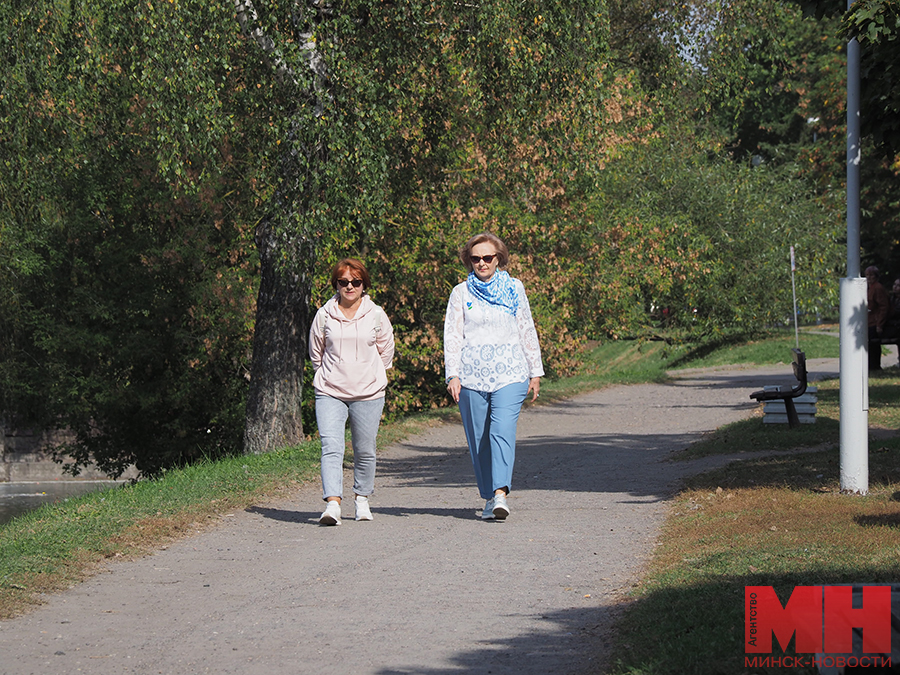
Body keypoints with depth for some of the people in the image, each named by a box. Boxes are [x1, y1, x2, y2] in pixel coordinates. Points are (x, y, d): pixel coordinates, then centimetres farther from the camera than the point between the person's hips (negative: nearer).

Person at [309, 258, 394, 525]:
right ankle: (333, 503, -24)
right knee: (331, 446, -15)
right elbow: (315, 353, 15)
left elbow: (385, 353, 14)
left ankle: (362, 498, 28)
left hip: (368, 393, 1)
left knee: (365, 450, 7)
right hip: (330, 393, -1)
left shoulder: (376, 315, 2)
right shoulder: (324, 315, 2)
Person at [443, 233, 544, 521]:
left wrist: (535, 372, 14)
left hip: (510, 375, -1)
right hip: (471, 376, 1)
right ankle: (489, 497, 12)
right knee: (478, 439, 2)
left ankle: (501, 493, -27)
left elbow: (527, 331, 15)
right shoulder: (461, 293, 8)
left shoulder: (514, 289, 10)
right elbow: (452, 335, 5)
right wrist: (453, 375, -6)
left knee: (503, 431, -18)